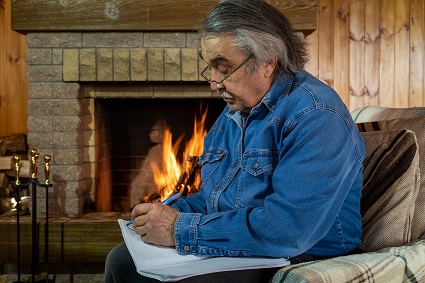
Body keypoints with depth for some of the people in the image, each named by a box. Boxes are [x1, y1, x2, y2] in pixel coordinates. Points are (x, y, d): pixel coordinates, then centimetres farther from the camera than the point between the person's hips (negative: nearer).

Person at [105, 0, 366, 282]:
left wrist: (181, 230, -25)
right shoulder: (233, 111, 9)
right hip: (228, 252, 9)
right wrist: (171, 214, -3)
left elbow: (287, 229, -31)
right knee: (122, 260, 5)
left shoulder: (316, 118, -21)